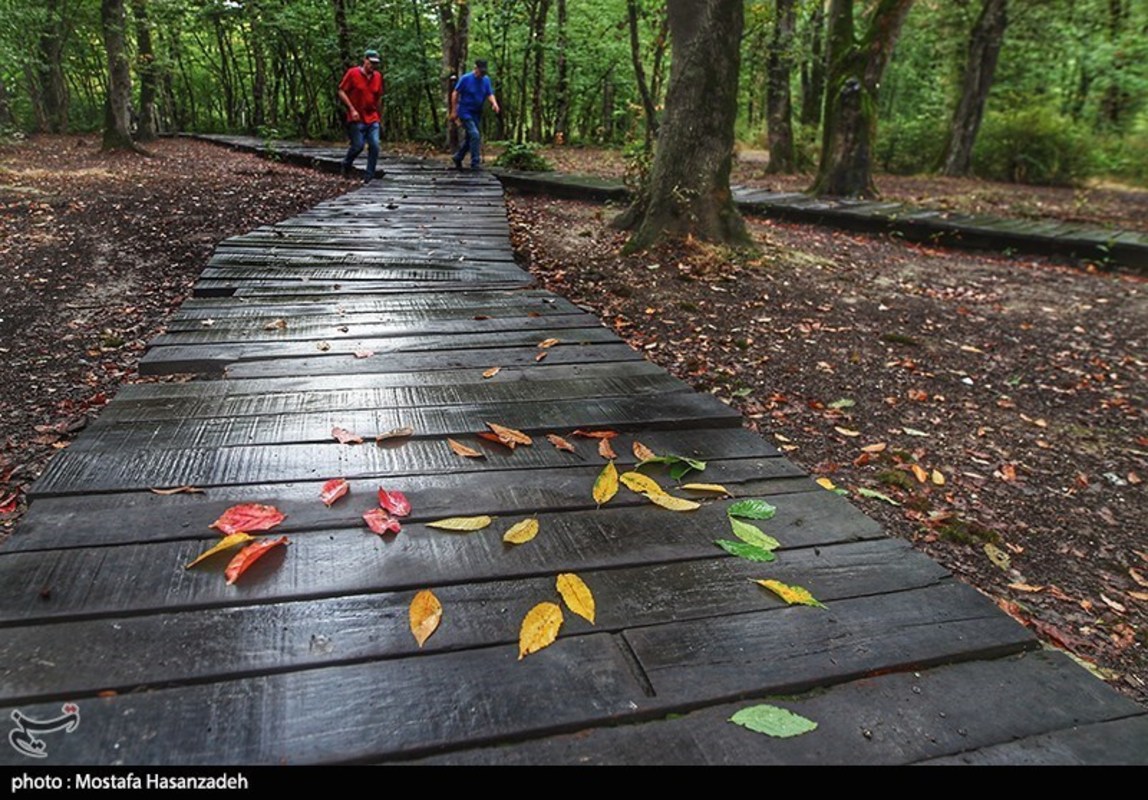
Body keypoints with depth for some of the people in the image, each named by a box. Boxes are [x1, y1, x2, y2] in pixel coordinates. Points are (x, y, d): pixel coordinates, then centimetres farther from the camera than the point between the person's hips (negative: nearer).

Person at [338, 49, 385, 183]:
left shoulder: (378, 76, 8)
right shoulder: (352, 73, -6)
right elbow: (341, 92, -5)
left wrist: (379, 115, 20)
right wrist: (352, 109, -13)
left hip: (372, 119, 4)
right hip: (356, 118, -4)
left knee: (375, 146, -6)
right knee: (358, 146, -5)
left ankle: (369, 177, 1)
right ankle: (346, 165, 25)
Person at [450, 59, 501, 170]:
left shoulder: (486, 80, 4)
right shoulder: (466, 79, -9)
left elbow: (490, 94, 0)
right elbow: (455, 93, -5)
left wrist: (494, 103, -23)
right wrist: (454, 111, -8)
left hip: (477, 113, 6)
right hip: (465, 112, -6)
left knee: (470, 138, 13)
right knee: (474, 135, -19)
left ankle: (458, 158, 31)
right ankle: (475, 162, -16)